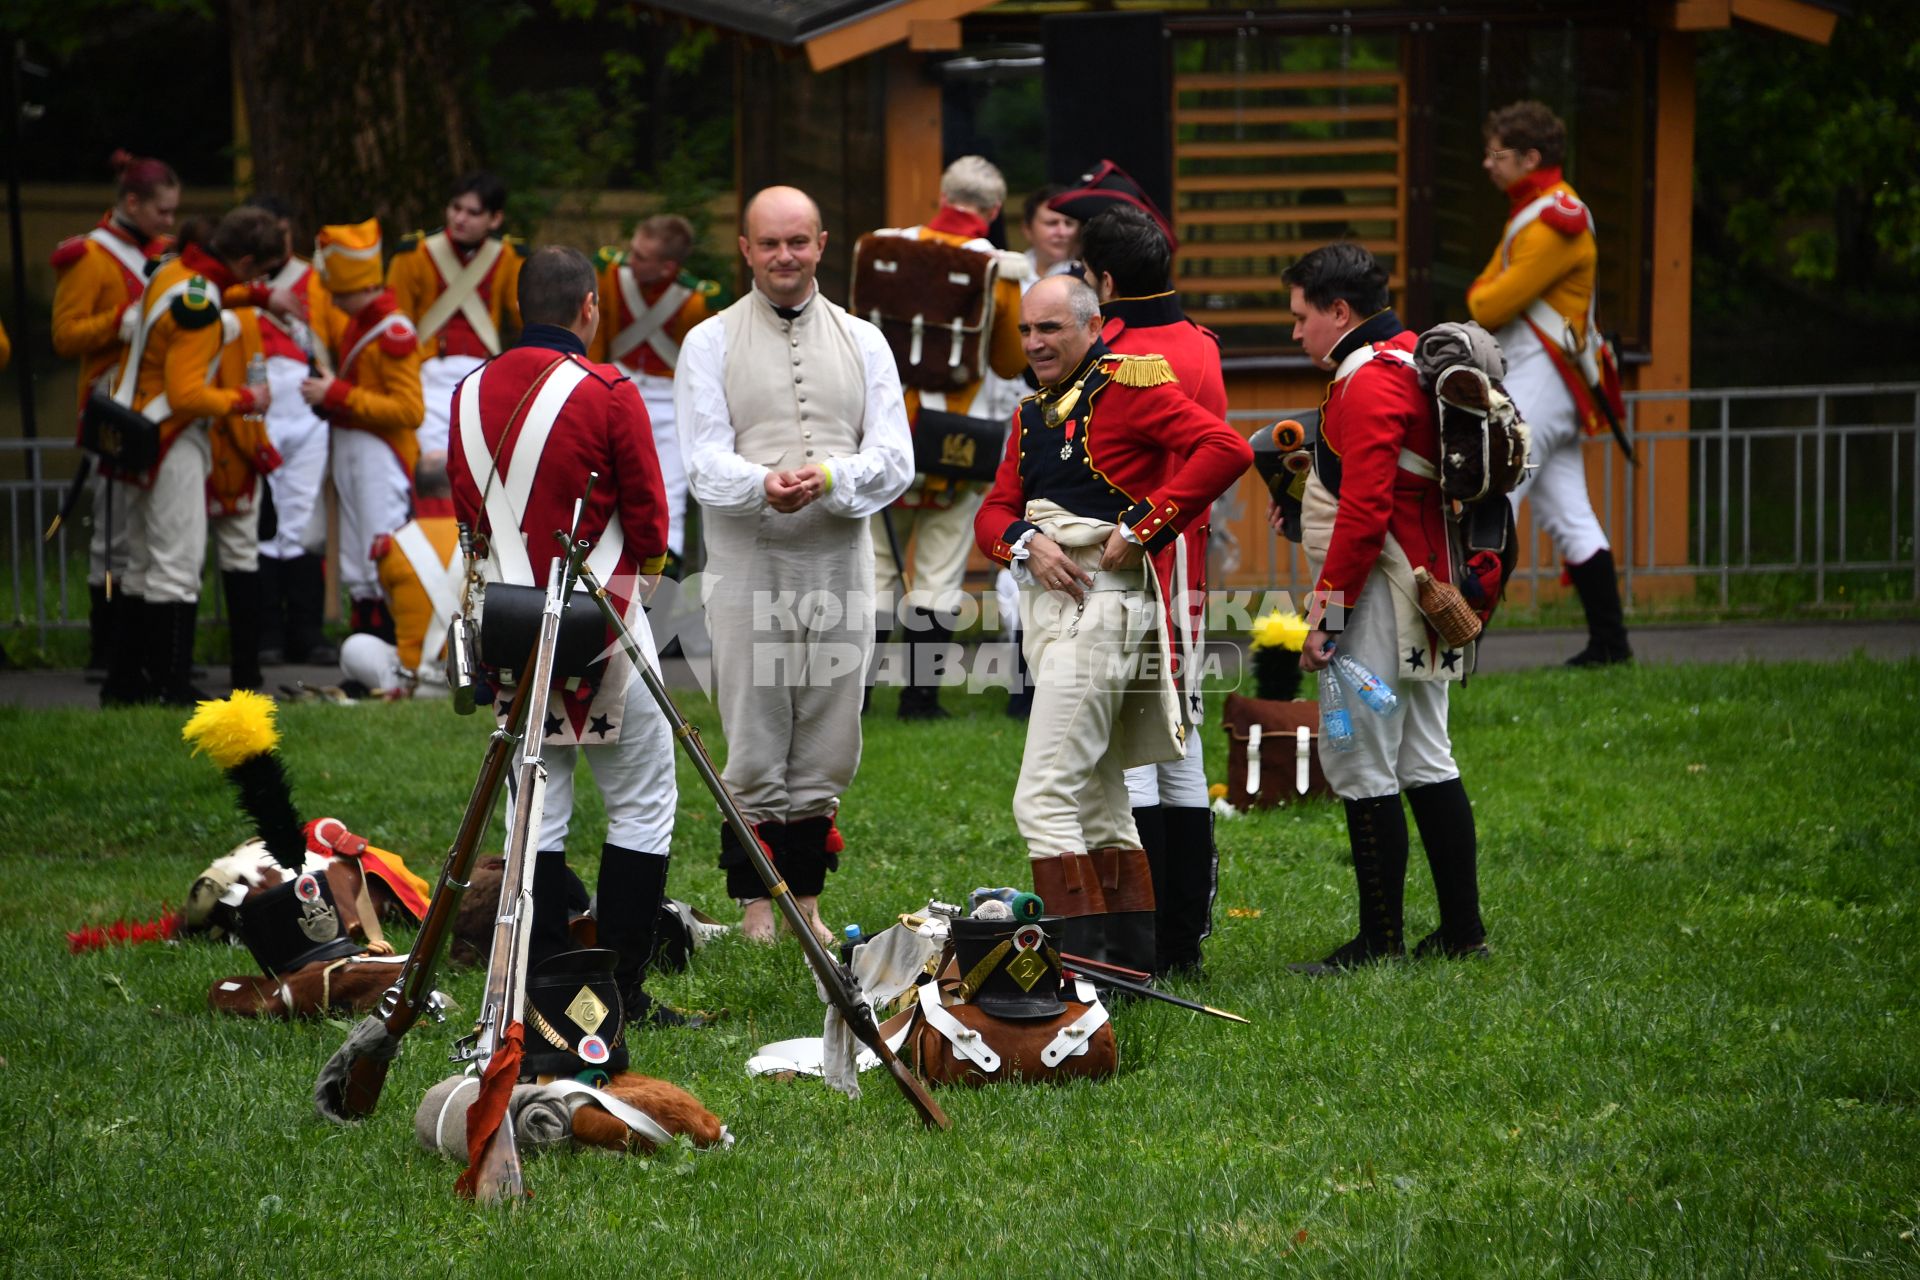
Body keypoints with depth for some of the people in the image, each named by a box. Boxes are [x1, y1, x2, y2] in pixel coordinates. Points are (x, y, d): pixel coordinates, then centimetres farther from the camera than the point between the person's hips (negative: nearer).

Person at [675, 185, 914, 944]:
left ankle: (806, 900, 15)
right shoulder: (711, 343, 6)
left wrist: (830, 477, -16)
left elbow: (894, 459, 4)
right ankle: (754, 906, 4)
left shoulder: (862, 342, 13)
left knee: (827, 747, 5)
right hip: (748, 567, -2)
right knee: (754, 747, -3)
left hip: (840, 564, 2)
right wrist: (762, 483, -25)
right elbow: (705, 460, -4)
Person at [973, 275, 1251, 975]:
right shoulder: (1033, 412, 18)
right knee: (1098, 803, 13)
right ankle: (1134, 961, 19)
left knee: (1044, 797, -16)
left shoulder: (1130, 384, -7)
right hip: (1047, 608, 10)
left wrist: (1142, 525, -18)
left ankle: (1086, 963, -17)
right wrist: (1025, 541, -9)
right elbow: (993, 514, 14)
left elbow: (1226, 448, -19)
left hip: (1102, 608, -10)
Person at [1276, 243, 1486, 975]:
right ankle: (1462, 930, 16)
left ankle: (1380, 942, -4)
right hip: (1425, 593, 10)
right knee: (1425, 760, 13)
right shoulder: (1408, 360, 16)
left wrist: (1324, 612, -21)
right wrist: (1310, 509, 17)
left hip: (1378, 603, -10)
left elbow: (1365, 512, -22)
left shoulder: (1369, 384, -16)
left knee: (1360, 764, -6)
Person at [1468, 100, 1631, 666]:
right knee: (1569, 517, 10)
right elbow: (1485, 291, 19)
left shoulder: (1553, 224, -16)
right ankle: (1610, 639, 12)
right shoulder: (1535, 209, 18)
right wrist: (1489, 296, -2)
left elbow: (1492, 306, -18)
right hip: (1547, 383, 10)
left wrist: (1483, 298, 2)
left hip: (1538, 382, -10)